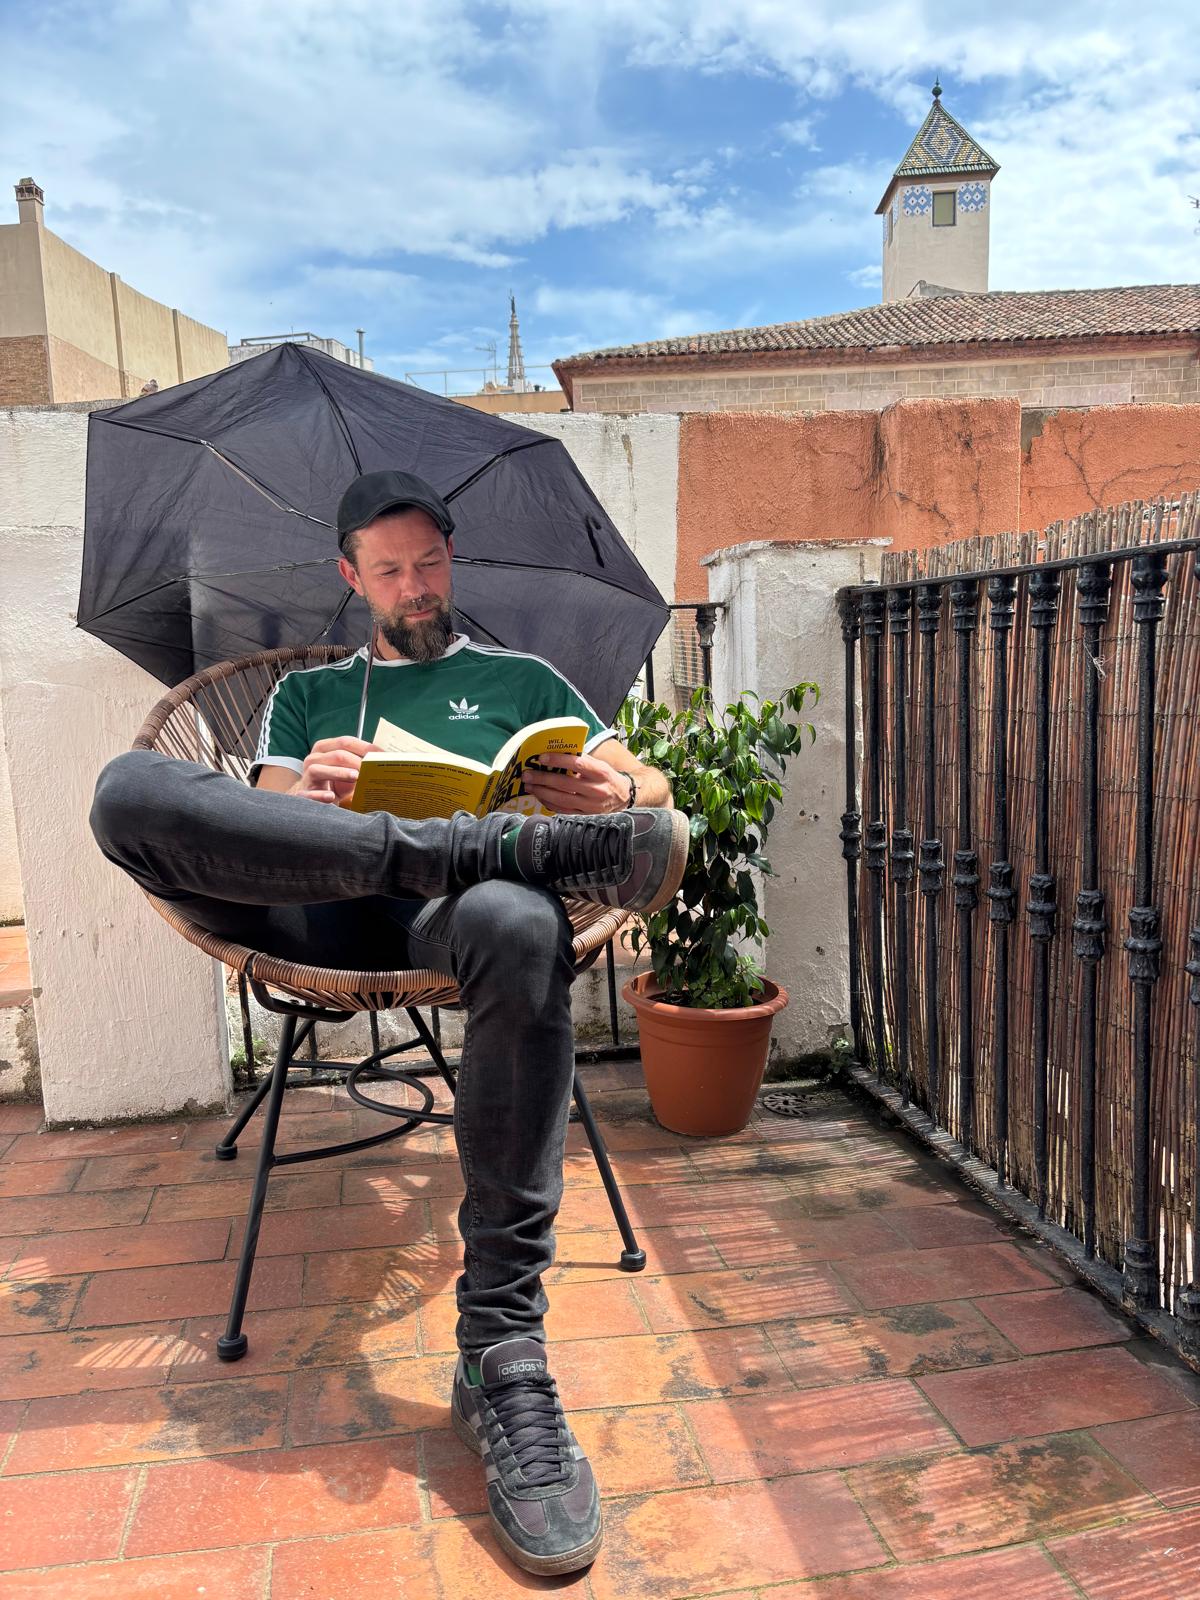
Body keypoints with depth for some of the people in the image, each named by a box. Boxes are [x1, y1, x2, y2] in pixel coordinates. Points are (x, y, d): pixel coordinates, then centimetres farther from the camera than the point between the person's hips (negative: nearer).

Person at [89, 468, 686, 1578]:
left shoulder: (520, 680, 29)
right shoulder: (307, 695, 32)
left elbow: (651, 788, 20)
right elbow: (251, 818, 15)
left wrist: (617, 792, -7)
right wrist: (302, 789, -11)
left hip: (453, 915, -1)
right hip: (310, 909, 2)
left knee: (521, 929, -40)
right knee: (131, 786, -26)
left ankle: (503, 1358, -35)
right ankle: (499, 844, -34)